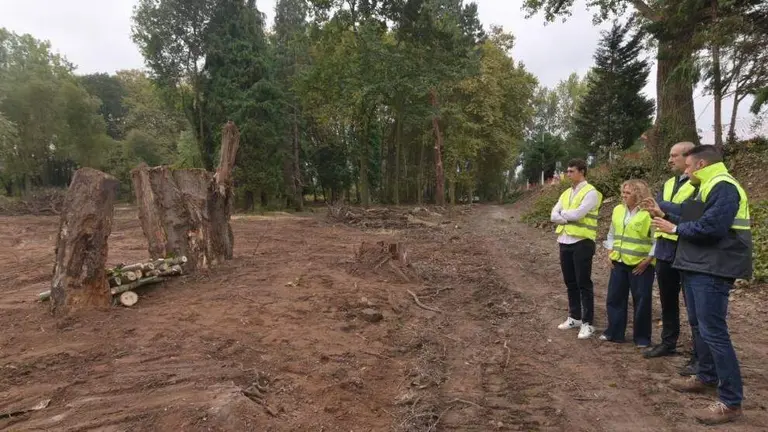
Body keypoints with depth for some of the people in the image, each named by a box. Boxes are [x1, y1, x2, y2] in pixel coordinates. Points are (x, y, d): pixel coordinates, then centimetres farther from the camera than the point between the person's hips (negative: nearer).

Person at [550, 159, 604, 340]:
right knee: (570, 282, 14)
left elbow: (577, 214, -21)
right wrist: (569, 218, -12)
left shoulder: (591, 192, -9)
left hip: (582, 243, -7)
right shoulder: (566, 193, 14)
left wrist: (563, 212, -2)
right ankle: (574, 317, 26)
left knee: (584, 284, -1)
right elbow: (554, 216, 5)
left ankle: (588, 323, 7)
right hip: (565, 242, 7)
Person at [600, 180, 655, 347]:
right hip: (619, 263, 6)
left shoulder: (648, 213, -13)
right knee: (614, 297, 11)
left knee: (641, 301, 4)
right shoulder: (618, 210, 7)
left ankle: (642, 338, 18)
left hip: (640, 265, -6)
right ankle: (614, 333, 24)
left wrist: (647, 260, -15)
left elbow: (657, 241, -12)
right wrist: (610, 253, 8)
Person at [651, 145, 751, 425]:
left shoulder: (723, 187, -16)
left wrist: (675, 228, -15)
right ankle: (707, 377, 34)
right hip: (697, 268, 11)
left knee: (713, 332, -9)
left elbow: (711, 227, -26)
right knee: (699, 326, 19)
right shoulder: (708, 187, 18)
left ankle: (731, 402, -2)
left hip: (711, 272, -11)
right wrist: (664, 215, 14)